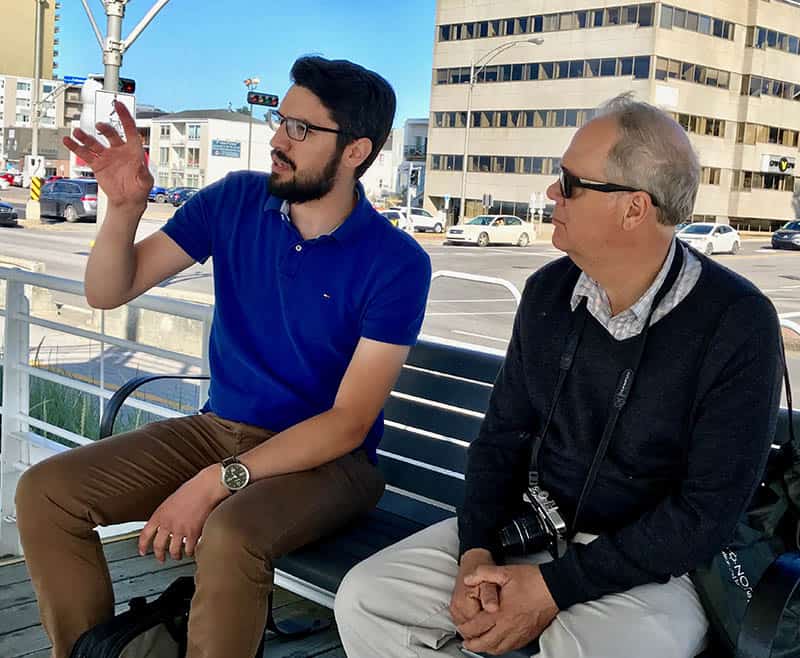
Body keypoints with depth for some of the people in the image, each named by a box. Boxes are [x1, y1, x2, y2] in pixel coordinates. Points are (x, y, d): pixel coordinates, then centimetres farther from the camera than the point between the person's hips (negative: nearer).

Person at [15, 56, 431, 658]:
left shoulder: (396, 264, -15)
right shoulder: (236, 201, -1)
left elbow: (349, 423, -18)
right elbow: (108, 291, 2)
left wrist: (219, 480, -26)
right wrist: (125, 206, -18)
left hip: (325, 456, -5)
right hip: (219, 426, 5)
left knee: (229, 535, -36)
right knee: (45, 492, -11)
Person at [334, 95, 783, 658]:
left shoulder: (738, 323, -16)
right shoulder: (548, 293, 1)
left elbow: (709, 511, -17)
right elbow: (503, 434, 7)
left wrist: (555, 586, -20)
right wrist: (477, 551, -10)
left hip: (650, 564, -4)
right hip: (526, 528, 5)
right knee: (366, 599, -9)